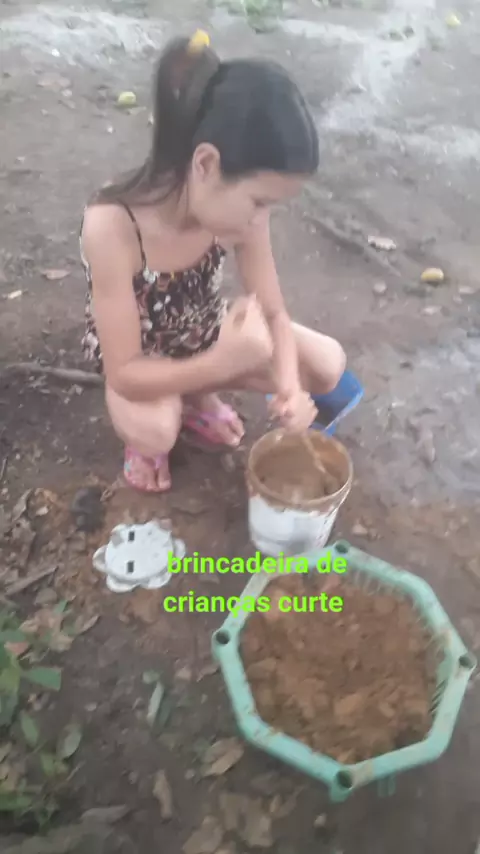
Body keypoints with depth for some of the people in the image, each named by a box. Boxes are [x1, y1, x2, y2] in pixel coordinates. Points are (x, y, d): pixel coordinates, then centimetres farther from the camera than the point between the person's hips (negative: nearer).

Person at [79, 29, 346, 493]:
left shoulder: (240, 203, -23)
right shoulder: (111, 226, -37)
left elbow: (273, 313, -14)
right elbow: (124, 375, -32)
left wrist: (288, 385, -32)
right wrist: (222, 363, -46)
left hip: (204, 332, 5)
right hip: (137, 362, -5)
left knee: (328, 365, -6)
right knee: (156, 429, -36)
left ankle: (194, 395, 12)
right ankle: (141, 434, 3)